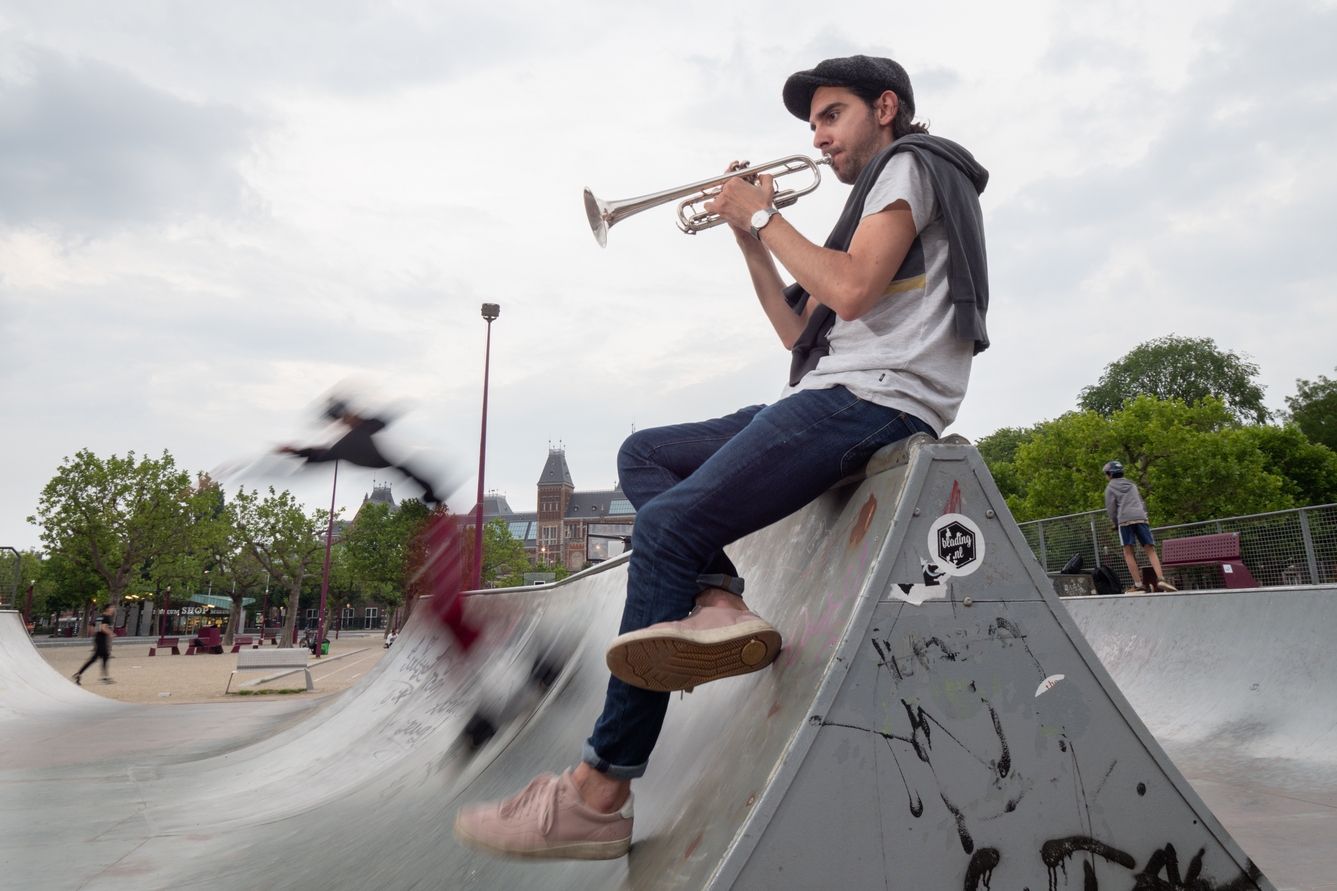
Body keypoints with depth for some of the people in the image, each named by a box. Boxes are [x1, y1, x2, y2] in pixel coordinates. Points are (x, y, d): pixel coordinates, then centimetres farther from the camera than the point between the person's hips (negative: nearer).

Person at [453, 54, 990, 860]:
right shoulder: (878, 193, 33)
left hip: (876, 397, -10)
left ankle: (598, 797, -18)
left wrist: (765, 215, -3)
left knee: (670, 523, -21)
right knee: (644, 456, 6)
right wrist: (750, 240, 17)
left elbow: (850, 292, -17)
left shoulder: (910, 163, 5)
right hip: (833, 395, 10)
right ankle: (718, 604, -19)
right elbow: (802, 335, 23)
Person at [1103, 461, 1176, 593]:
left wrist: (1115, 523, 17)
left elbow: (1111, 509, 5)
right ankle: (1160, 579, -20)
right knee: (1150, 549, -1)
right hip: (1141, 517, 4)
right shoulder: (1132, 484, 26)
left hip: (1125, 519, -4)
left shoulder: (1110, 487, 10)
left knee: (1128, 552, -2)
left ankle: (1137, 584, -9)